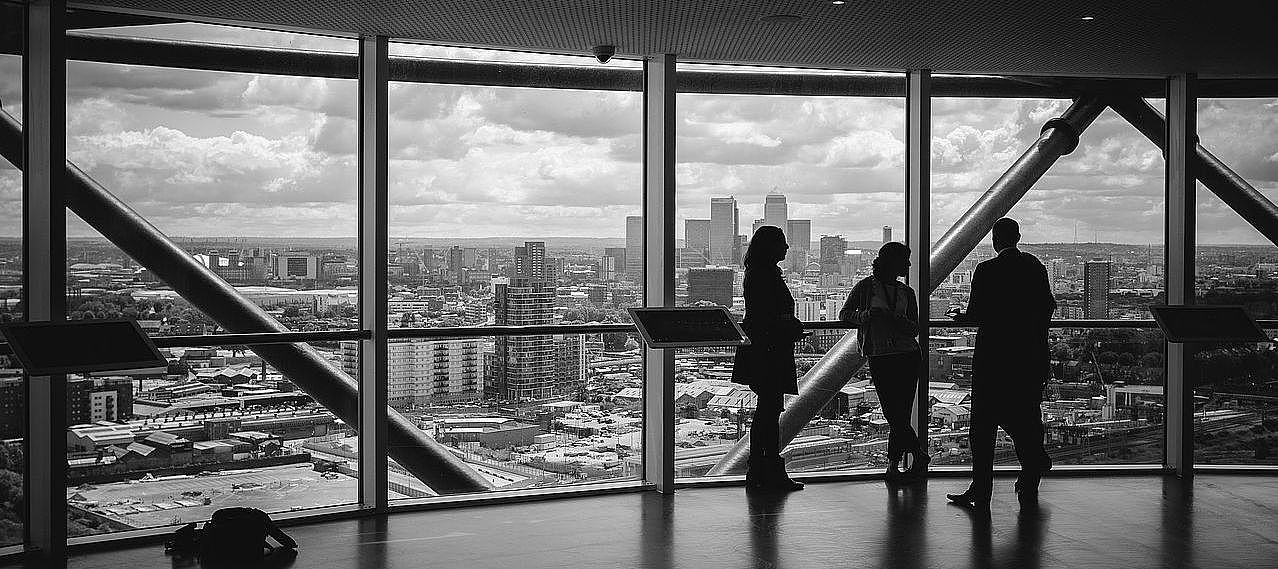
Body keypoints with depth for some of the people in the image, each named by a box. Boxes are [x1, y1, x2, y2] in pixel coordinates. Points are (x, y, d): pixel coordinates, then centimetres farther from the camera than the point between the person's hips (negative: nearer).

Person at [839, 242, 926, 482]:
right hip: (879, 357, -2)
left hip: (907, 356, 3)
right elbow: (844, 314, 8)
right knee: (895, 415, -7)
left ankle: (893, 466, 9)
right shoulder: (866, 286, 4)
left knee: (900, 416, -2)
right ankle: (919, 455, 8)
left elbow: (915, 329, 10)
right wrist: (867, 315, -11)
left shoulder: (906, 292, 13)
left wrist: (898, 320, -12)